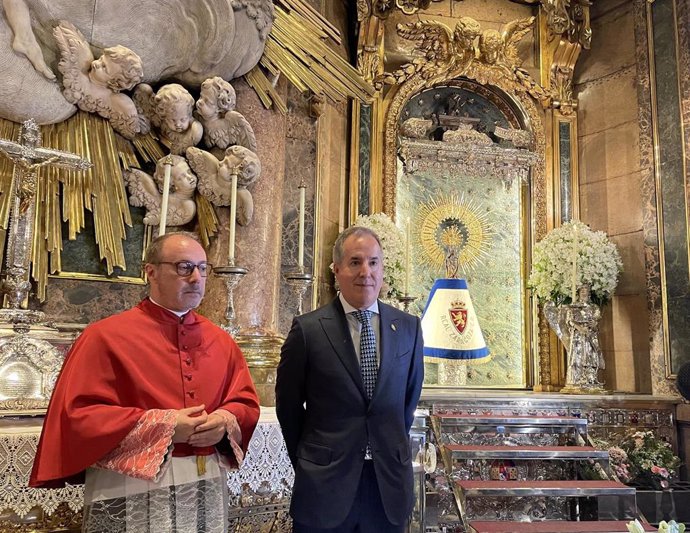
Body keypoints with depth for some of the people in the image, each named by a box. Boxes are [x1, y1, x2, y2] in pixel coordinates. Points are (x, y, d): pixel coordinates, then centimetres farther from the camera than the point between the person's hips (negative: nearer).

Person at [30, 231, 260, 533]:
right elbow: (77, 414, -12)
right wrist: (162, 425, -19)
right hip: (132, 492, -4)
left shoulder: (221, 341, 6)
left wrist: (227, 420, -13)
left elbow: (246, 402, 11)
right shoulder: (106, 336, -8)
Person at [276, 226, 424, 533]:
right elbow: (288, 404, 0)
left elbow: (410, 396, 11)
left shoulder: (408, 327, 0)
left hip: (390, 483, 3)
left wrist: (394, 448, 13)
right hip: (324, 484, -2)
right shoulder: (308, 329, -9)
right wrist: (308, 461, 6)